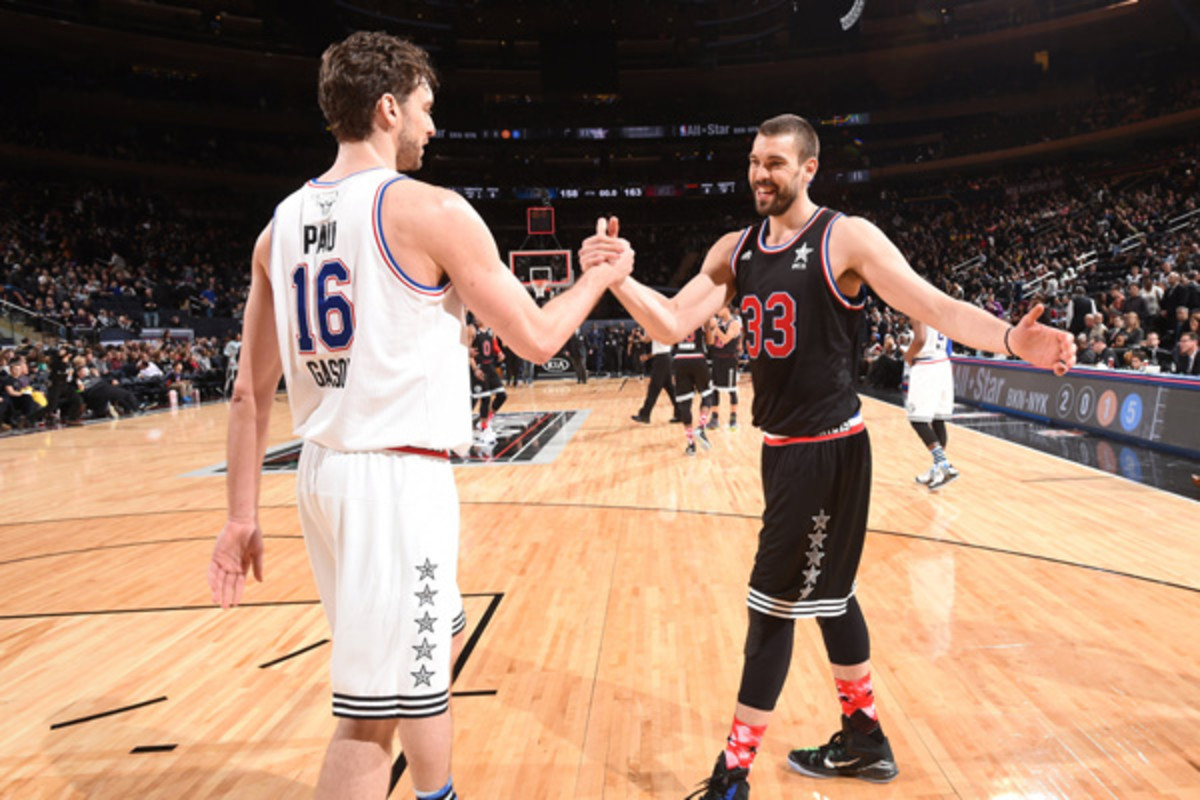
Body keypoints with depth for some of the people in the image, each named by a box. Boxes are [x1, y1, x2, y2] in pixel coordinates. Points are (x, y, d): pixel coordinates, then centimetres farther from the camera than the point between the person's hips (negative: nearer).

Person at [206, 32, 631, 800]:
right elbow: (537, 339, -5)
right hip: (399, 475, -8)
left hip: (324, 470, 8)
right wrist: (603, 275, 13)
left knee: (437, 637, 27)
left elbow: (251, 392, 8)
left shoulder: (282, 224, 8)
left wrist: (243, 518, 13)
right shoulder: (431, 210, -11)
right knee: (373, 711, 0)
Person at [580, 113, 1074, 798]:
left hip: (828, 450, -7)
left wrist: (1009, 339, -35)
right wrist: (616, 277, -18)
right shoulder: (735, 250, 7)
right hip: (784, 449, 8)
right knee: (825, 593, 19)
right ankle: (865, 740, 39)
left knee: (774, 603, -2)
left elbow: (934, 306, -17)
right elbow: (673, 324, -1)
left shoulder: (847, 238, -11)